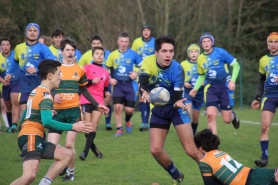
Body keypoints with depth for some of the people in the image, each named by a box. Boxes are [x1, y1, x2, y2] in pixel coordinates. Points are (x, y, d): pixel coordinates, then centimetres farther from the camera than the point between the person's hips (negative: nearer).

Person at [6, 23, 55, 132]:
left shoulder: (42, 48, -6)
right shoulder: (19, 48, 8)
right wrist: (9, 72, 18)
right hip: (25, 85, 4)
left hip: (40, 85, -3)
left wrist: (37, 70, -26)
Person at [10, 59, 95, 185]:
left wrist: (47, 113, 28)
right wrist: (73, 127, -21)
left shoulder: (36, 91, 19)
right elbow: (47, 122, -24)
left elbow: (25, 116, 26)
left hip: (34, 139, 10)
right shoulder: (45, 94, -11)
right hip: (31, 138, -10)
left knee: (68, 155, 12)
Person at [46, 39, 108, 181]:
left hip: (74, 111, 0)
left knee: (69, 145, -8)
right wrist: (54, 95, -20)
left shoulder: (79, 70, 8)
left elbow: (84, 91, 18)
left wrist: (96, 105, 14)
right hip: (57, 111, 0)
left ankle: (71, 171, 15)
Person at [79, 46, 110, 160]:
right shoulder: (87, 68, 2)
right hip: (86, 100, -3)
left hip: (99, 101, 3)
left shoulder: (105, 72, 15)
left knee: (94, 124, -11)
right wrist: (91, 81, -17)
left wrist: (106, 92, 5)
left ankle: (86, 151, -13)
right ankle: (93, 147, 18)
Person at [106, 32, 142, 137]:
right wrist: (110, 79, -2)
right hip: (118, 84, 1)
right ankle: (119, 129, 1)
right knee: (118, 107, -12)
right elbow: (106, 69, 13)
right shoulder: (113, 55, 3)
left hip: (129, 84, -1)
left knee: (129, 109, -3)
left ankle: (128, 120, 33)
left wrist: (136, 74, -11)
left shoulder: (133, 54, -2)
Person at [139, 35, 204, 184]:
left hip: (175, 108, -3)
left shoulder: (177, 69, -23)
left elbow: (177, 96, -28)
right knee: (155, 150, -5)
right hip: (158, 110, 3)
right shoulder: (148, 62, -16)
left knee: (191, 150, -14)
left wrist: (177, 103, -52)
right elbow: (143, 82, -32)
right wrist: (144, 93, -55)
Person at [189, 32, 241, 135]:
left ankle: (233, 116, 38)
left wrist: (233, 80, -15)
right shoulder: (200, 59, 6)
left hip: (225, 86, -3)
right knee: (211, 115, -17)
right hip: (211, 88, 3)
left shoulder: (220, 52, -7)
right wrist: (196, 88, 7)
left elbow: (236, 65, -2)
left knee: (227, 119, -2)